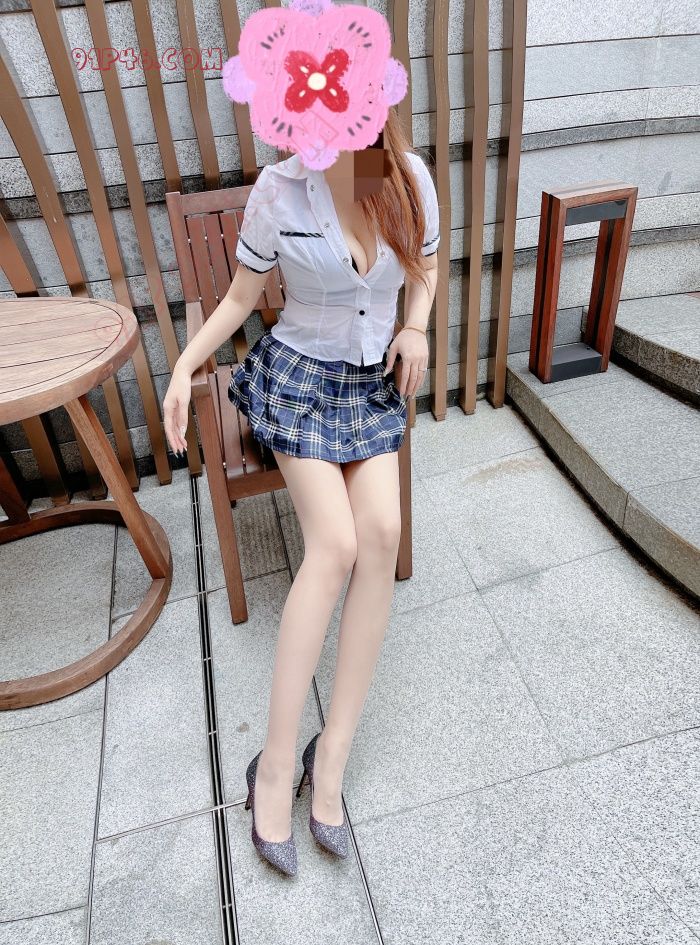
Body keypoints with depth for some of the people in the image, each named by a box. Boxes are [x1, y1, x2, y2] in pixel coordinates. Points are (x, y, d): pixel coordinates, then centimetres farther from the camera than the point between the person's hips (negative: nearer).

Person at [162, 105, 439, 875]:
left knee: (382, 531, -23)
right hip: (298, 377, -3)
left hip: (374, 381, 3)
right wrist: (185, 366, -11)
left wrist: (415, 329, -5)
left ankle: (333, 754, -10)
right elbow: (241, 296, 0)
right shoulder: (277, 191, -11)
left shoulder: (411, 178, -4)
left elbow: (425, 264, 14)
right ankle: (277, 763, -10)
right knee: (335, 545, -24)